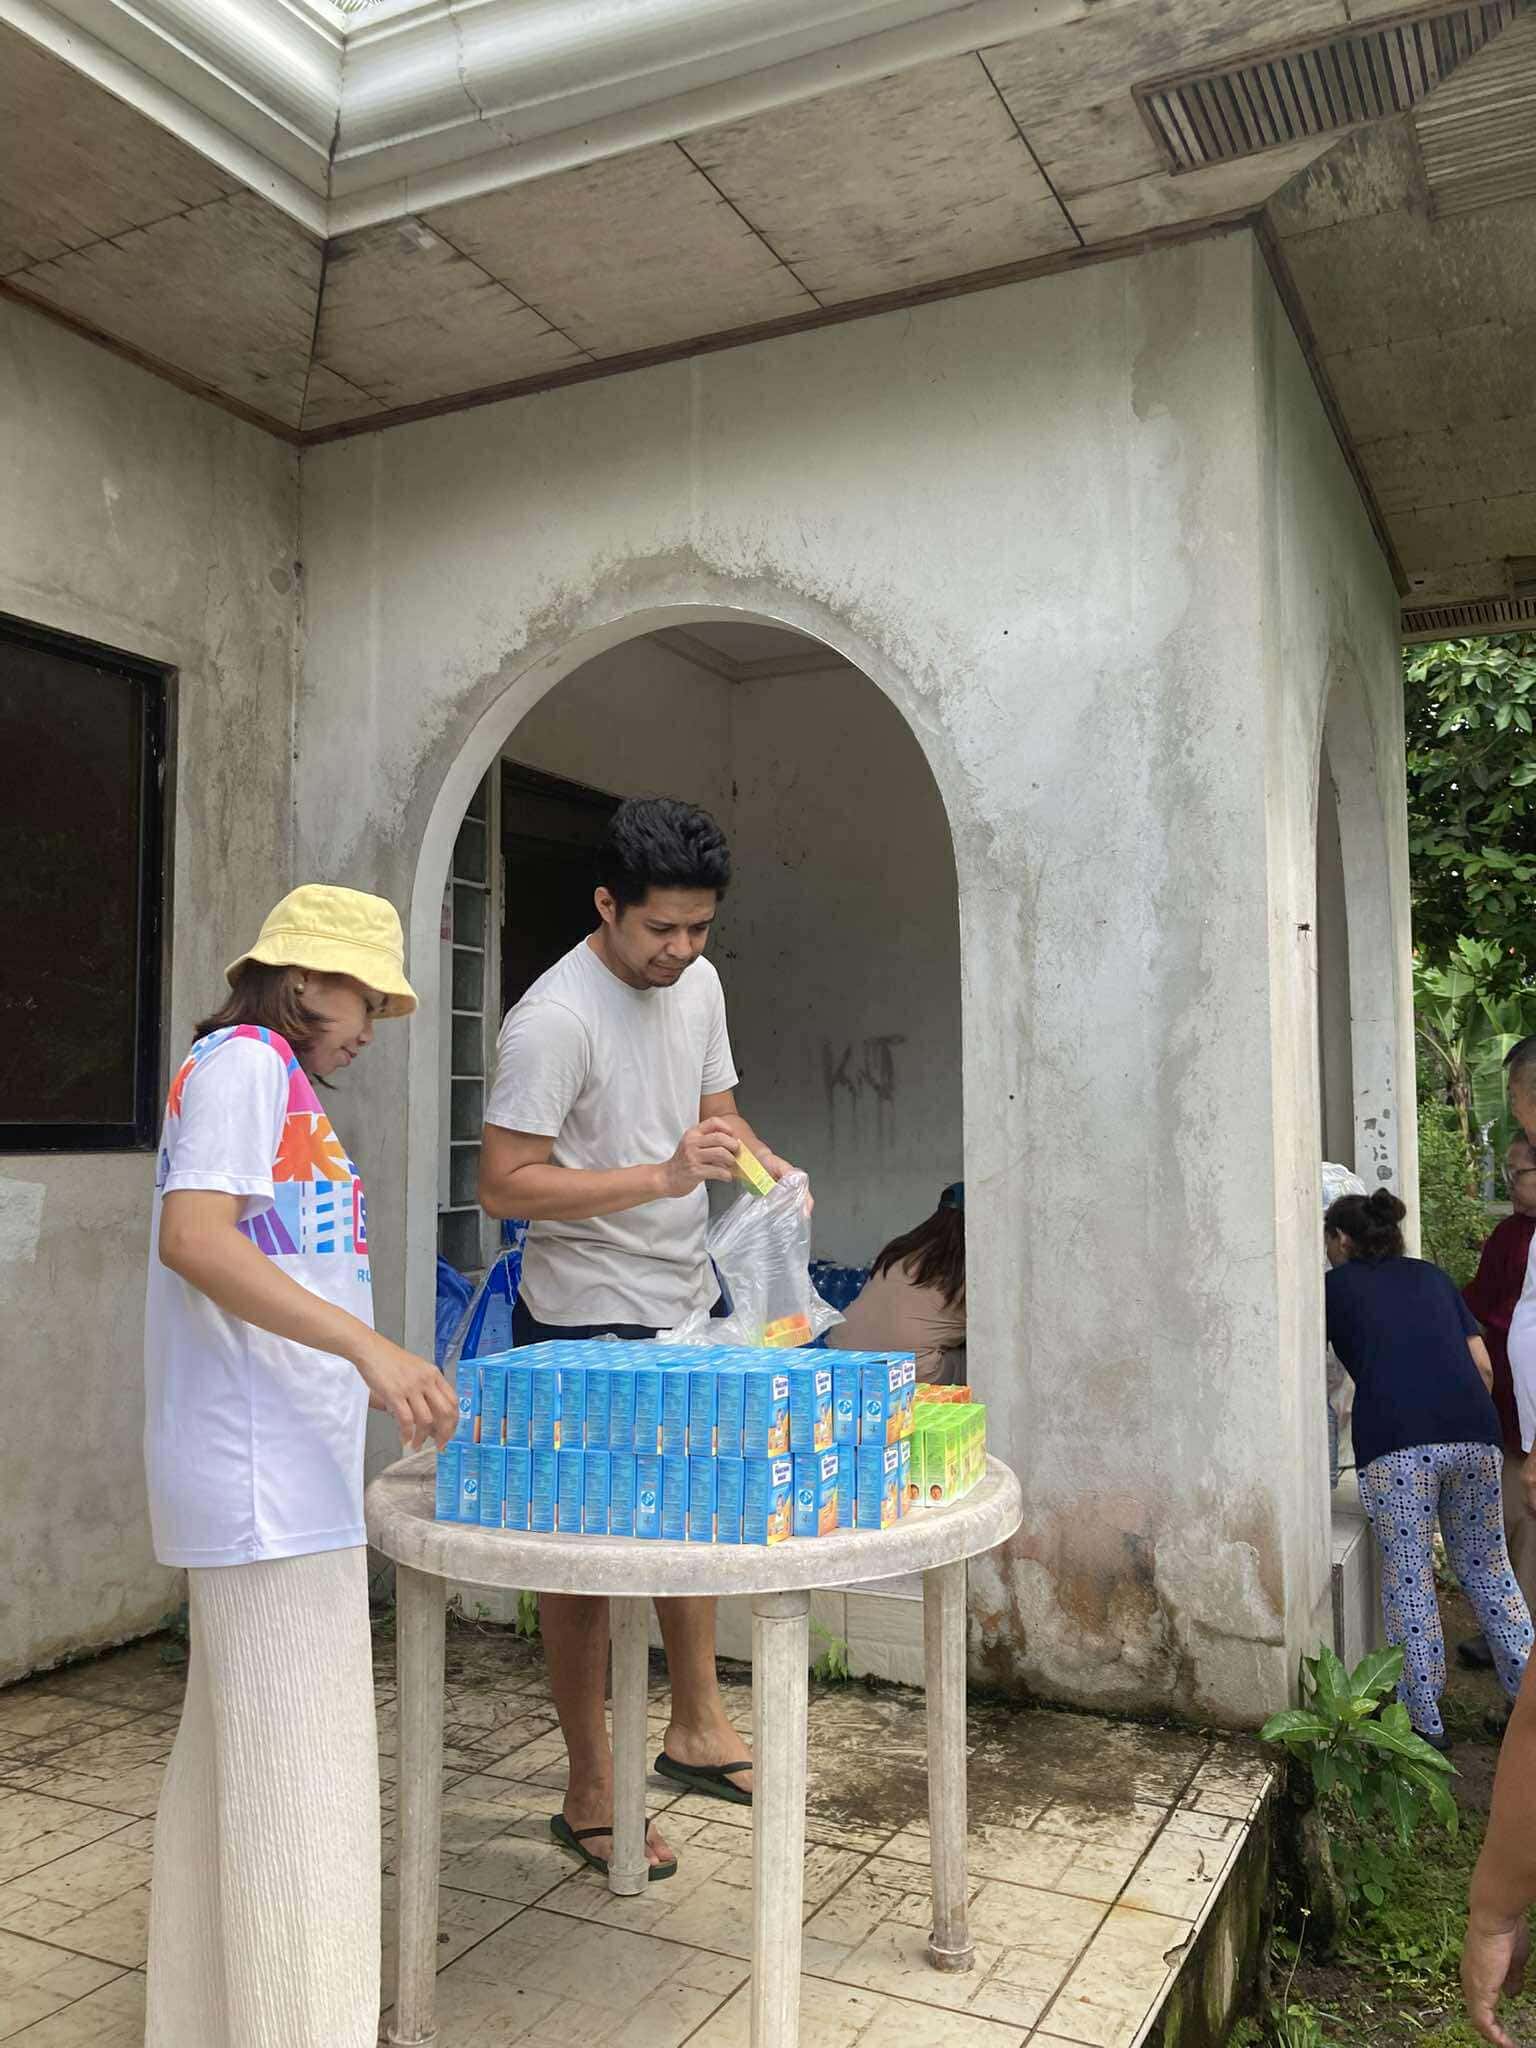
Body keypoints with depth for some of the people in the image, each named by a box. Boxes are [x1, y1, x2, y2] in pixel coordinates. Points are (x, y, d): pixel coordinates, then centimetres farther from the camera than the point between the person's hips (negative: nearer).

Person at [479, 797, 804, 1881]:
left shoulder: (698, 981, 4)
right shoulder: (554, 1020, -21)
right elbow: (504, 1184, -24)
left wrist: (762, 1161, -4)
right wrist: (664, 1176, -31)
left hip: (687, 1303, 8)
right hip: (588, 1324, -8)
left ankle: (698, 1726, 40)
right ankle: (590, 1797, 21)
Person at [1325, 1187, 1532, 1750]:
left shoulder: (1335, 1285, 13)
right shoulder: (1432, 1276, 23)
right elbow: (1484, 1368, 19)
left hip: (1394, 1442, -4)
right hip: (1475, 1434, 4)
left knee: (1408, 1581, 5)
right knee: (1488, 1568, 18)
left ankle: (1425, 1725, 10)